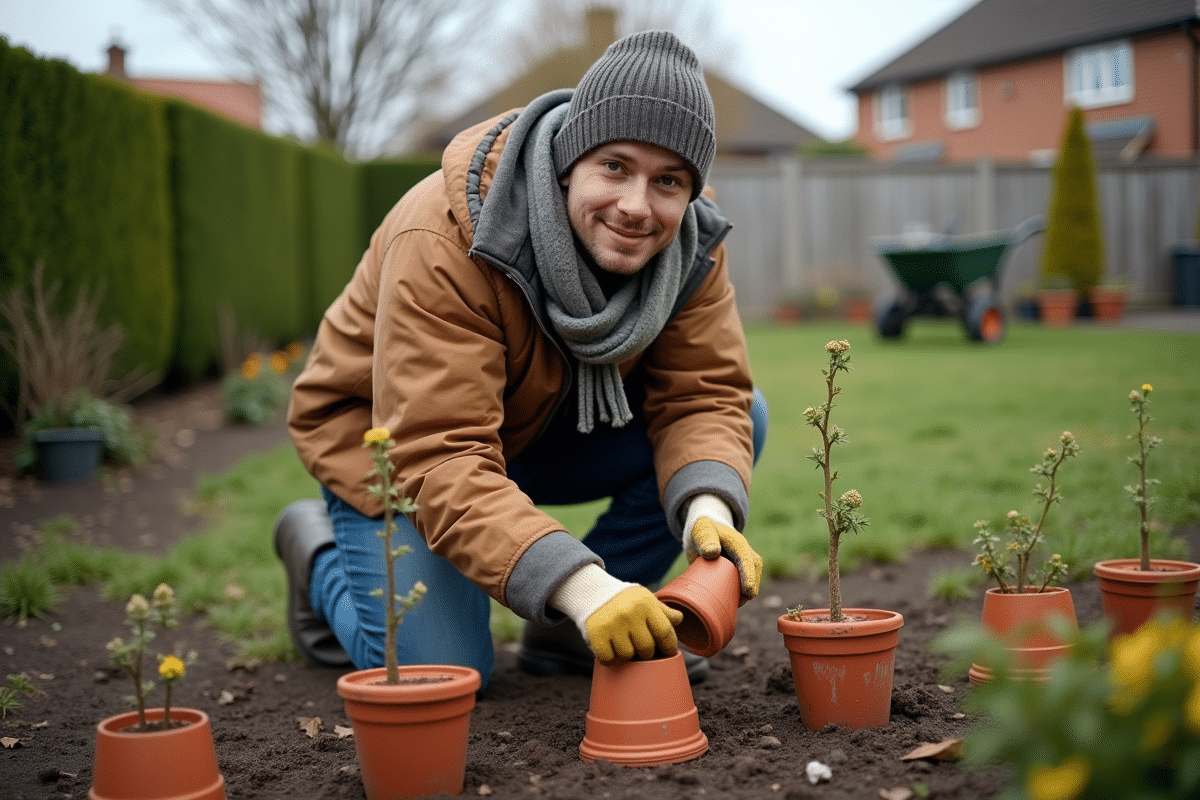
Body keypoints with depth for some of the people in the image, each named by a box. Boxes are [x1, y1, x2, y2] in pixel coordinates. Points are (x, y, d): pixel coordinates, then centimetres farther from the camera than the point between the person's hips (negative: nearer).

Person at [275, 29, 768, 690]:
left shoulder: (689, 241, -17)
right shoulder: (444, 245, -36)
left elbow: (705, 394, -18)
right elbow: (441, 463, -41)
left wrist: (709, 511, -41)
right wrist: (576, 581, -54)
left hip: (545, 426, 6)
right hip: (388, 438, -5)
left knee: (743, 417, -15)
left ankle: (569, 633, 0)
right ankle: (318, 547, 15)